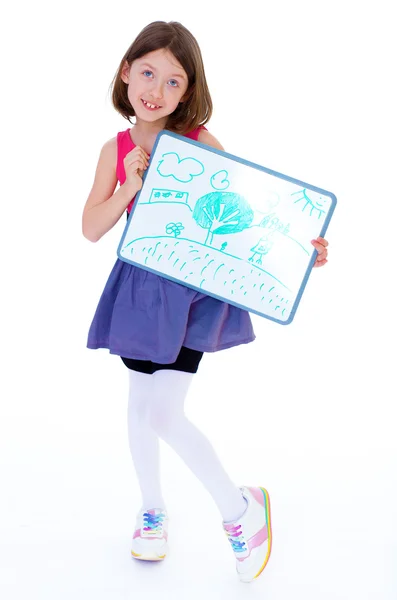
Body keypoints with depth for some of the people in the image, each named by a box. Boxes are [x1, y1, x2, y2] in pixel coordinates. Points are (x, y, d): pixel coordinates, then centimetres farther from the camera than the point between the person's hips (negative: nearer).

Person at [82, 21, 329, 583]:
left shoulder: (202, 144, -9)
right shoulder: (117, 150, 3)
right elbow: (91, 229, -2)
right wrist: (131, 188, -17)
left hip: (195, 288, -5)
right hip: (140, 285, 5)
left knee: (163, 415, -11)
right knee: (141, 404, 15)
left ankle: (239, 506, 12)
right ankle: (152, 508, 37)